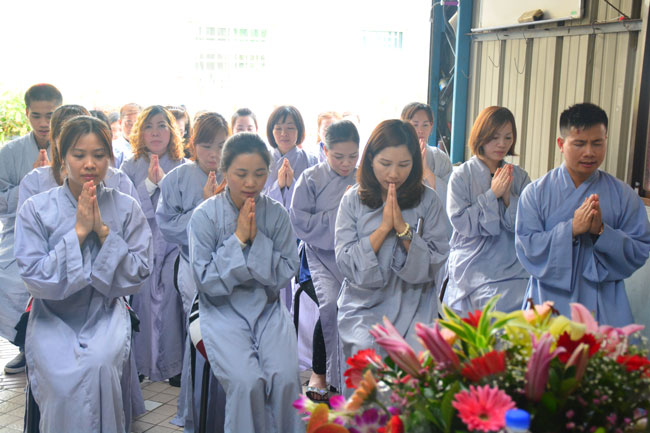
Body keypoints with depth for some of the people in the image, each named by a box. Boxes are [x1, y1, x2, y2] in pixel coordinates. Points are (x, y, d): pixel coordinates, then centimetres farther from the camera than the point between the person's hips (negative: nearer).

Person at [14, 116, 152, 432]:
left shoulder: (126, 208, -1)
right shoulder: (35, 209, -4)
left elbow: (135, 277, -5)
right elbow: (36, 280, -11)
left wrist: (103, 230, -16)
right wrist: (79, 231, -17)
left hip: (106, 314, 1)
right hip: (52, 317, 0)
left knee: (99, 365, -29)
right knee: (64, 379, -27)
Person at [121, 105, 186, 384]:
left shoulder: (183, 166, 8)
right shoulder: (130, 167, 10)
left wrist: (164, 180, -13)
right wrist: (149, 183, -11)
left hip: (174, 242, -1)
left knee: (170, 287, -19)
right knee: (144, 291, -16)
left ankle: (174, 362, -6)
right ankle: (142, 361, 0)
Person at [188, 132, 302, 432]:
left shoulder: (277, 214, 0)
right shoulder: (204, 216, -7)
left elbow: (286, 274, -1)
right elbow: (205, 281, -9)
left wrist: (257, 239, -13)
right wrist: (238, 239, -15)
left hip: (268, 308, 2)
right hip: (223, 310, -2)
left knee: (285, 377, -21)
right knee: (247, 381, -24)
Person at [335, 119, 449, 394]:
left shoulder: (427, 200, 1)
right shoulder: (353, 200, 1)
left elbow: (434, 263, -3)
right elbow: (346, 263, -6)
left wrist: (403, 227, -15)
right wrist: (383, 227, -14)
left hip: (413, 305, 0)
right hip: (364, 306, 0)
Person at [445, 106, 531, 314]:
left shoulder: (519, 176, 8)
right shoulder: (462, 175, -1)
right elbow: (460, 222, -10)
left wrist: (508, 196, -12)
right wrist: (492, 194, -12)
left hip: (511, 271, 3)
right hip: (469, 272, -2)